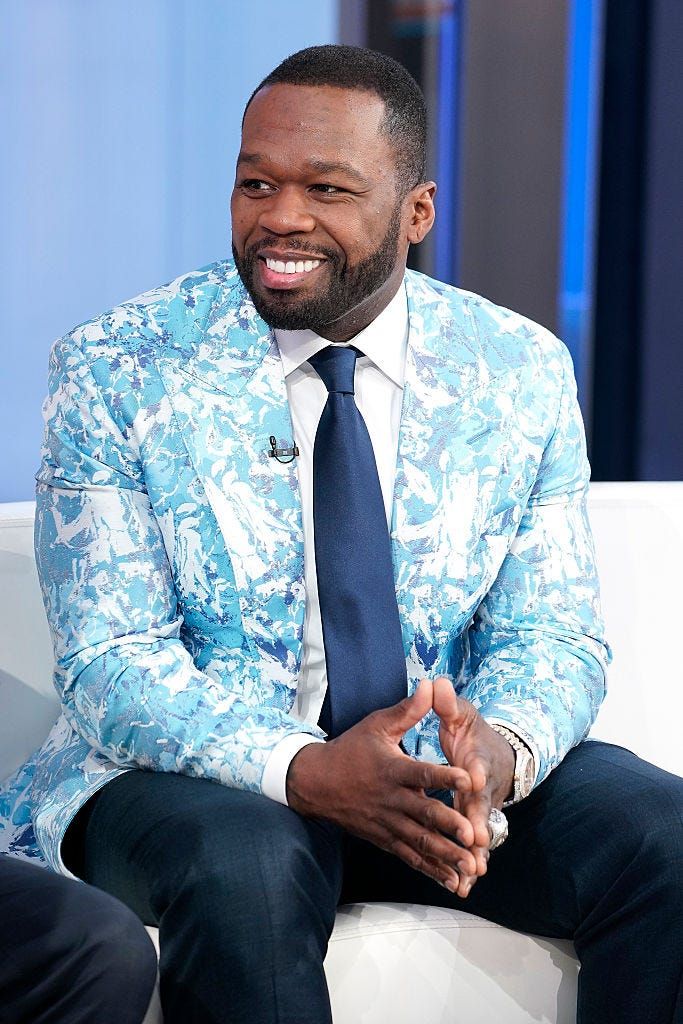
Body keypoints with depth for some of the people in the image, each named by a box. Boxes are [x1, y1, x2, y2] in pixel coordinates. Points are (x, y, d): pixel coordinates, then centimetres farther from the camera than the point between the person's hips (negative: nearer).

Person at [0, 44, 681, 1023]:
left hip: (449, 767, 3)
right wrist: (307, 772, -30)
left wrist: (501, 749, -24)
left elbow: (552, 634, 2)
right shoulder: (113, 372, -6)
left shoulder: (523, 372, 2)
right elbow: (111, 661, -11)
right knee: (243, 866, -36)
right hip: (196, 770, -3)